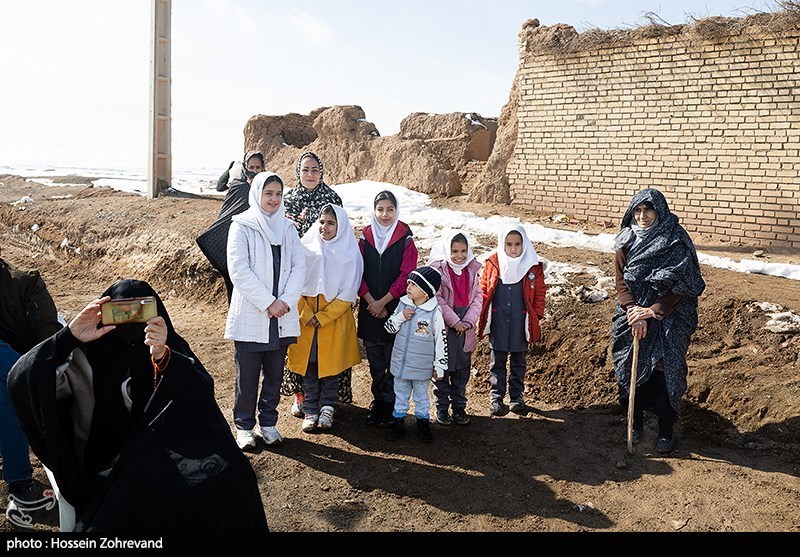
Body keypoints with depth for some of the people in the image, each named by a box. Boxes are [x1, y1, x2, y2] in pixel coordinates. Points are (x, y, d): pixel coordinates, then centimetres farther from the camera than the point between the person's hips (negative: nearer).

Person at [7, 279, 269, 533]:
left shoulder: (170, 347, -3)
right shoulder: (88, 354, -7)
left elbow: (202, 390, -20)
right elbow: (21, 381, -19)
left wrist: (163, 356, -37)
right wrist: (69, 336, -32)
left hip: (155, 456, 2)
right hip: (95, 466, -1)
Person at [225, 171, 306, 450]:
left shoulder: (287, 228, 11)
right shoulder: (241, 226, -3)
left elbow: (299, 266, 3)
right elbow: (239, 270, -11)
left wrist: (285, 301, -11)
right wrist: (267, 302, -15)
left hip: (282, 316, 4)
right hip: (250, 316, -4)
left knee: (275, 374, 11)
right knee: (247, 375, 3)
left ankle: (268, 422, 26)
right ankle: (244, 426, 18)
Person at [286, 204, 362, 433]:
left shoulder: (350, 253, -4)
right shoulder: (307, 248, 0)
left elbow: (348, 294, -6)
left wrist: (323, 316, -11)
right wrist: (306, 314, -9)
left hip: (335, 318, -1)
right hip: (306, 318, 2)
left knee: (330, 364, 4)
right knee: (308, 365, 5)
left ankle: (327, 408, 19)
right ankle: (310, 411, 15)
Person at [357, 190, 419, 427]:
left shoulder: (405, 239, -3)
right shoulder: (365, 238, 5)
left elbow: (406, 276, -8)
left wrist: (383, 302, -12)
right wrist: (370, 301, -10)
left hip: (396, 308, -3)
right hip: (369, 308, 3)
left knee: (394, 362, 2)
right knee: (375, 361, 13)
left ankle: (390, 406, 13)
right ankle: (378, 400, 27)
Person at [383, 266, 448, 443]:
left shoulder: (435, 313, -15)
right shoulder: (403, 304, -4)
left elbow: (441, 341, -10)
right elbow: (389, 327, 2)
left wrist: (439, 366, -7)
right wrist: (401, 316, -17)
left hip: (422, 367, -3)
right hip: (400, 363, 4)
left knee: (421, 395, 15)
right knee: (400, 393, 18)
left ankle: (423, 422, 31)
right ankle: (398, 421, 32)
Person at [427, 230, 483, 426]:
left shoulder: (472, 270, 5)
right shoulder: (438, 269, -10)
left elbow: (478, 297, 5)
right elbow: (438, 299, -14)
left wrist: (468, 321, -8)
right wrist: (455, 322, -16)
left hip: (465, 328, 4)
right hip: (443, 327, -4)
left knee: (463, 369, 12)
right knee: (442, 368, 6)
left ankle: (459, 406, 27)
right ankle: (442, 408, 20)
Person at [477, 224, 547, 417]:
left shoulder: (533, 266, -3)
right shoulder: (492, 264, -4)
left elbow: (539, 292, 5)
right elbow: (483, 290, 4)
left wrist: (536, 315, -1)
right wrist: (483, 315, 0)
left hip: (520, 321, 1)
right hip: (497, 320, 0)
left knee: (518, 360, 13)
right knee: (497, 361, 9)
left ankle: (516, 397, 26)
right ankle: (496, 397, 20)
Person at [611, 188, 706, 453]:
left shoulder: (677, 242, -8)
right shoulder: (626, 241, 3)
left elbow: (682, 286, -11)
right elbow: (621, 280, -1)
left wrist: (652, 311, -17)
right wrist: (633, 312, -14)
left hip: (667, 320, -3)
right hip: (632, 318, 3)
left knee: (663, 372, -1)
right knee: (632, 370, 9)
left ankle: (666, 430, 15)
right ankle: (636, 421, 28)